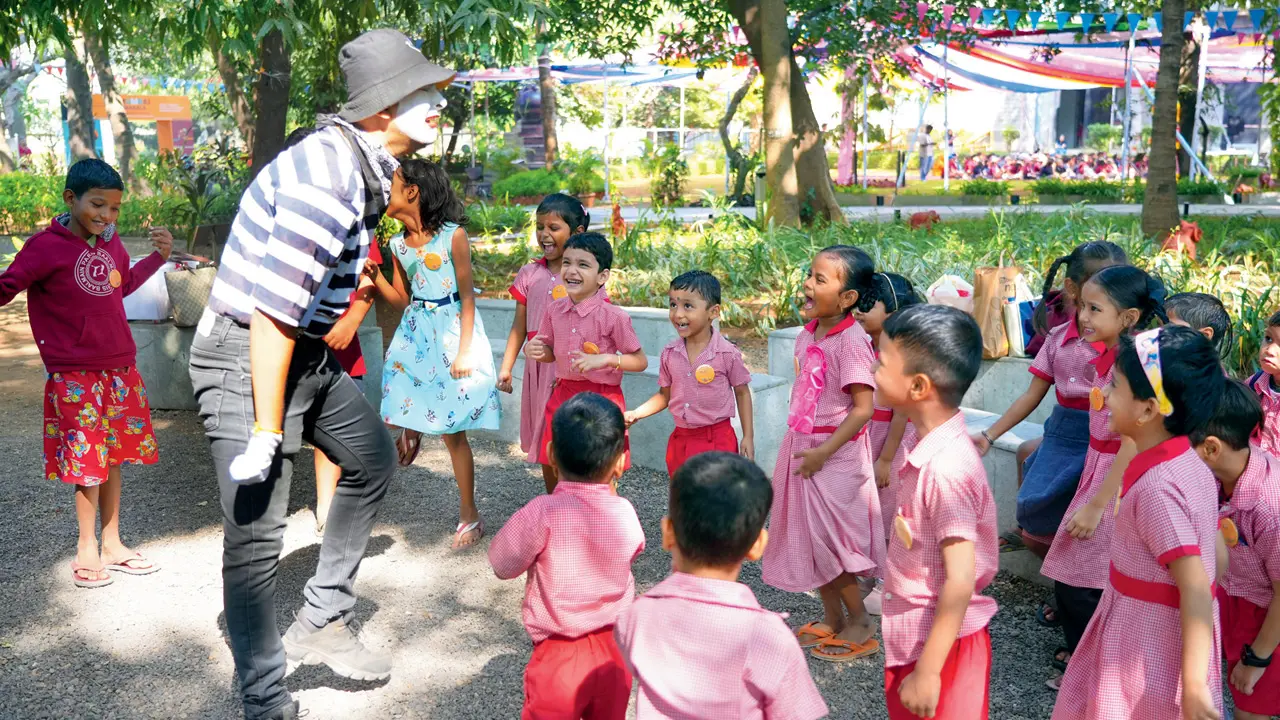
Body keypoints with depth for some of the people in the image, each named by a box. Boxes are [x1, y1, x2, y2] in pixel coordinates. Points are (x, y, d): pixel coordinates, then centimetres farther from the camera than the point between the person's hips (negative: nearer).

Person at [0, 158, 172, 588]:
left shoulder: (111, 243, 7)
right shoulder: (46, 247, -12)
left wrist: (159, 256, 16)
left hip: (120, 369, 6)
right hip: (76, 377, -6)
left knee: (114, 457, 13)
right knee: (89, 463, 0)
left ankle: (112, 544, 24)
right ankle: (87, 550, 16)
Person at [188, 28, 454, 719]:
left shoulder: (364, 166, 6)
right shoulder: (324, 176, -26)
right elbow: (271, 314, -27)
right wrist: (267, 430, -22)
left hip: (306, 351, 10)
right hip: (245, 356, -10)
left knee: (373, 459, 18)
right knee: (256, 535, -5)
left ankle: (322, 620, 27)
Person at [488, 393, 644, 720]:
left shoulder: (543, 513, -21)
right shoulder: (625, 513, -10)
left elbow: (502, 565, -8)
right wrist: (609, 493, 13)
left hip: (559, 656, -3)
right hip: (614, 650, 4)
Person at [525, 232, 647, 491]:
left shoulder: (613, 317, -15)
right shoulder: (555, 309, 0)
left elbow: (640, 361, -9)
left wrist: (605, 358, -23)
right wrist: (533, 350, -8)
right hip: (563, 395, 5)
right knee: (558, 473, 13)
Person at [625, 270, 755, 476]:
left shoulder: (726, 353, -13)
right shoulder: (669, 353, -2)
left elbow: (742, 392, -1)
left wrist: (748, 437, -3)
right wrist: (636, 414, -3)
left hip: (717, 442, -4)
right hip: (680, 441, 5)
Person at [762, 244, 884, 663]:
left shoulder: (851, 341, -20)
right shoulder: (807, 335, 5)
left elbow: (863, 409, -21)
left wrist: (823, 452, -21)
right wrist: (798, 445, 15)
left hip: (835, 452, -8)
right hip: (801, 446, 8)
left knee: (830, 538, 0)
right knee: (810, 536, 14)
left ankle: (860, 622, 20)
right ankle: (831, 619, 30)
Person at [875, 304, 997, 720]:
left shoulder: (945, 468, -27)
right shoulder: (929, 448, -1)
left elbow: (960, 582, -26)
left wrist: (927, 672, -21)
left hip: (942, 645, -8)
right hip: (914, 636, 8)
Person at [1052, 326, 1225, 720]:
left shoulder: (1155, 488, -26)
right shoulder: (1191, 465, 0)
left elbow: (1196, 590, -27)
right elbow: (1218, 554, 9)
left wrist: (1193, 685, -26)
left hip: (1153, 643, -8)